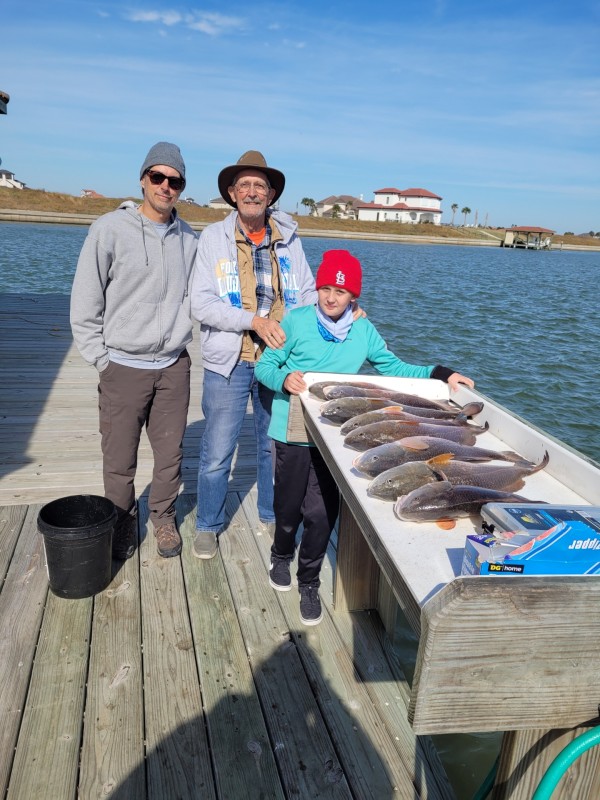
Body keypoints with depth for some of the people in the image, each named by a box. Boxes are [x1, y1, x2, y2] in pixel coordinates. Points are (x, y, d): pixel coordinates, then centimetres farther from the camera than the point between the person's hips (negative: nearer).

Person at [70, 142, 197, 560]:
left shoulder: (188, 238, 4)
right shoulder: (110, 229, -8)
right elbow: (84, 304, -5)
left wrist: (179, 338, 9)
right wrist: (102, 358, -6)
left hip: (173, 366, 3)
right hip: (123, 366, -3)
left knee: (170, 453, 12)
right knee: (119, 460, 8)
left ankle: (164, 517, 33)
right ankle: (124, 523, 30)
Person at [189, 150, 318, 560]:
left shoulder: (289, 239, 5)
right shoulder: (214, 237, -3)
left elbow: (308, 293, 6)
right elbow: (201, 303, -10)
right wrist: (254, 321, -21)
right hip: (229, 363, -2)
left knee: (276, 446, 16)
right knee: (217, 453, 6)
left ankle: (272, 515, 37)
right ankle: (208, 526, 27)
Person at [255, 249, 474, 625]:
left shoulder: (363, 331, 2)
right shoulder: (297, 321, -7)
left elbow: (394, 367, 7)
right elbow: (265, 366, -4)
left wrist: (440, 374, -4)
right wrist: (283, 379, -25)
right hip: (293, 432, -1)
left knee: (321, 513, 0)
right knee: (290, 508, 12)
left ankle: (309, 581, 26)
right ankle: (281, 557, 46)